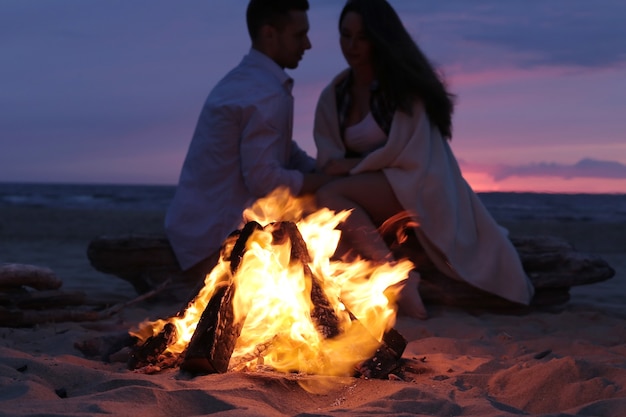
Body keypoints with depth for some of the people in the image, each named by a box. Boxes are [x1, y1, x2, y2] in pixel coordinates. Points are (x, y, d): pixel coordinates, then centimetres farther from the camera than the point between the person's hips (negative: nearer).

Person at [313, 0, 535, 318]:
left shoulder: (403, 83, -4)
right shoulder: (333, 95, 11)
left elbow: (401, 152, -12)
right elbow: (328, 160, 3)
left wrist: (351, 166, -7)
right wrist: (334, 169, -20)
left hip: (417, 187, -7)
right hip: (376, 198, 7)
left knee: (329, 196, -28)